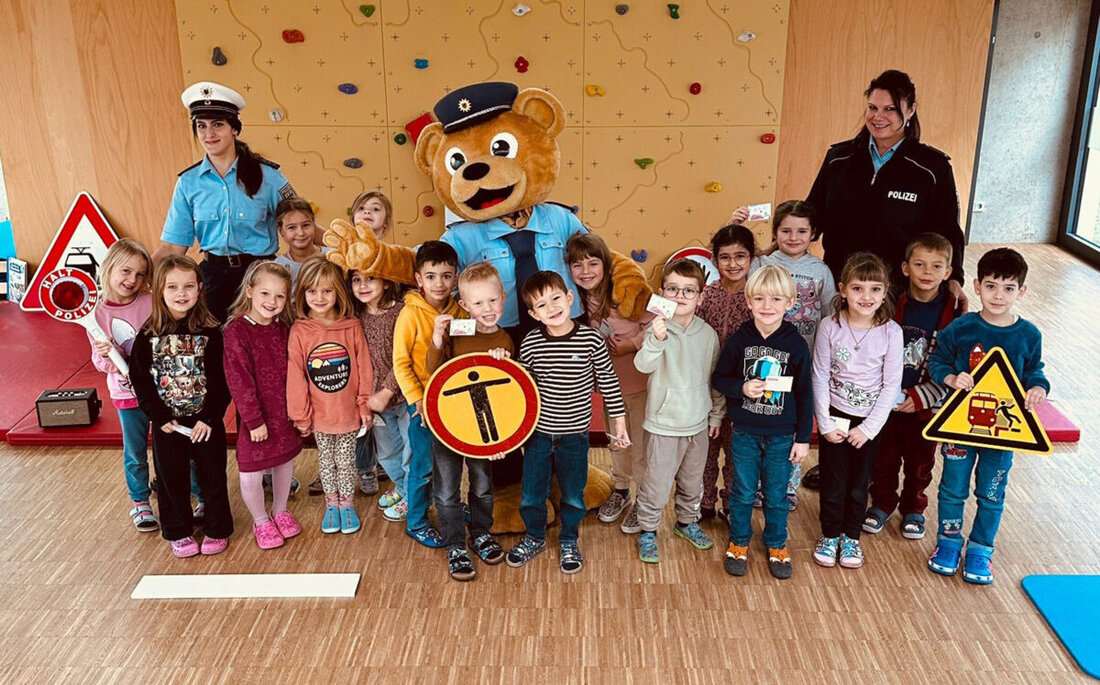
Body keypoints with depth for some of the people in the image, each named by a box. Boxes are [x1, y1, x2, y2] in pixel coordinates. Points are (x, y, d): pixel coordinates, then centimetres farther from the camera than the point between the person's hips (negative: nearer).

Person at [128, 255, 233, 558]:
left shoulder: (210, 332, -8)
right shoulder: (148, 336, -5)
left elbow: (220, 379, -8)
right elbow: (140, 380, -3)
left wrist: (210, 417, -14)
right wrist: (159, 416, -10)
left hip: (206, 421, -1)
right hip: (167, 424, 1)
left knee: (212, 475, 10)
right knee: (171, 477, 13)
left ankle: (216, 529, 28)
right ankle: (179, 532, 30)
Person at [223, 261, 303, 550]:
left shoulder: (284, 330, 2)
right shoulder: (236, 332, -16)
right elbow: (238, 381, -17)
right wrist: (254, 420, -16)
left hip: (284, 412, 5)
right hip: (255, 416, -5)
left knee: (285, 461, 18)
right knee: (251, 472, 5)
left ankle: (280, 511, 40)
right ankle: (261, 521, 28)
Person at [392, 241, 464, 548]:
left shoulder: (459, 313, 1)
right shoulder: (411, 314, -12)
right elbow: (401, 363, -11)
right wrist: (417, 399, -15)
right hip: (424, 402, -4)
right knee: (424, 465, 3)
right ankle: (416, 522, 21)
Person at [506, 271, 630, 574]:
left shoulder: (591, 339, -12)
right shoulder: (530, 344, -9)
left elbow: (608, 380, -1)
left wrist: (617, 418, 3)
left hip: (574, 434, -1)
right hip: (538, 432, 1)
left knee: (573, 496, 13)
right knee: (531, 494, 13)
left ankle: (568, 542, 38)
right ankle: (534, 538, 39)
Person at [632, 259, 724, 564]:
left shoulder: (707, 333, -1)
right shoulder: (657, 329, -15)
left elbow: (715, 376, 10)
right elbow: (643, 365, -33)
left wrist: (716, 414, 14)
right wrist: (657, 340, -51)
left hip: (698, 424, 4)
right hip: (663, 424, -4)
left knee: (692, 481, 21)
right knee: (656, 484, 4)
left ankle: (687, 521, 43)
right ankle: (647, 531, 24)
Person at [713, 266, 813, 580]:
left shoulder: (796, 344, -8)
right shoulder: (739, 340, -7)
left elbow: (805, 394, -2)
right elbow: (720, 379, 1)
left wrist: (803, 438, -1)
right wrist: (742, 388, -20)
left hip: (782, 436, 0)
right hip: (745, 434, 0)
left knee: (777, 496, 13)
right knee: (742, 494, 13)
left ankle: (777, 546, 33)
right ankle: (738, 543, 32)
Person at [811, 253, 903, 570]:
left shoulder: (891, 332, -13)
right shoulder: (830, 327, -12)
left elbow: (891, 385, -8)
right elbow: (820, 377, -7)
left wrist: (869, 428, -10)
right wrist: (825, 423, -8)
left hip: (870, 421, 0)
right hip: (834, 417, 0)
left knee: (859, 484, 14)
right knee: (833, 482, 9)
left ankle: (851, 536, 34)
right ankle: (829, 535, 30)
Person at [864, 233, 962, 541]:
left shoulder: (955, 312, -10)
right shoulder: (891, 304, -9)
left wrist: (920, 397, -16)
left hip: (926, 404, 0)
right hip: (886, 401, 1)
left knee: (920, 462, 17)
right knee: (884, 458, 16)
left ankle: (913, 507, 39)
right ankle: (882, 502, 38)